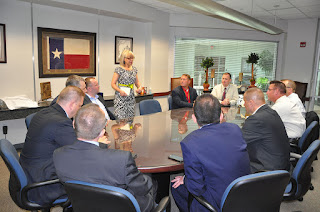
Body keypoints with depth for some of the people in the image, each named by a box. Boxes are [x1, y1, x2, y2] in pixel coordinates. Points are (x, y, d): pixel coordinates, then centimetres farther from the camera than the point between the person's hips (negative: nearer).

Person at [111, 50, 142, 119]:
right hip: (120, 98, -5)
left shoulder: (134, 69, 10)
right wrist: (120, 91, -21)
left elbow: (137, 82, 19)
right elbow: (113, 84, -6)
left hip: (131, 98, 5)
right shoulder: (119, 69, -6)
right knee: (121, 118, -9)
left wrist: (140, 87, -2)